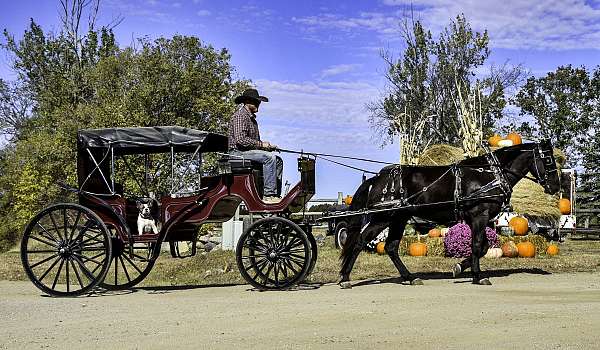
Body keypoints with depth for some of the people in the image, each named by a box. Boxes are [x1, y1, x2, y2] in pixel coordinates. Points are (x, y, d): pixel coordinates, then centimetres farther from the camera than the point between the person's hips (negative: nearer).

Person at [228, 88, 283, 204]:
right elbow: (240, 140, -22)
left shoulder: (252, 118, 22)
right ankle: (268, 194, -29)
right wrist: (260, 144, -18)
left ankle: (275, 194, -7)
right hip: (239, 152, -10)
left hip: (250, 151, 10)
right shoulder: (240, 116, -11)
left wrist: (266, 145, 6)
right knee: (269, 157, -27)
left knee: (278, 160, -1)